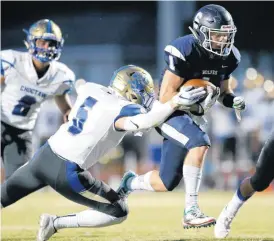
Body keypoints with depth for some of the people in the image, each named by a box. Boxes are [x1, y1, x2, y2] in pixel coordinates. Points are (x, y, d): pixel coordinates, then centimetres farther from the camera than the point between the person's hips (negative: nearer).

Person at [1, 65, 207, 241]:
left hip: (45, 155, 7)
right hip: (66, 171, -7)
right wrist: (174, 103, -36)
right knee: (118, 212, 6)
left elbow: (80, 84, 35)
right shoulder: (122, 110, -12)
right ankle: (55, 223, 0)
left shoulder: (92, 89, 9)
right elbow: (141, 122, -35)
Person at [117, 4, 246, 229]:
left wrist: (233, 100, -11)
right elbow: (166, 96, -23)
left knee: (166, 183, 9)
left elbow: (223, 90, 10)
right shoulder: (184, 52, -25)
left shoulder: (229, 57, -4)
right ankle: (191, 211, -28)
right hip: (169, 112, -7)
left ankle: (130, 183, 42)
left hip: (191, 115, 7)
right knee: (199, 142, -34)